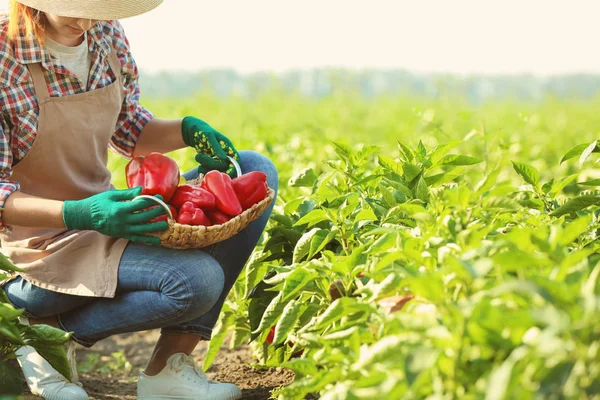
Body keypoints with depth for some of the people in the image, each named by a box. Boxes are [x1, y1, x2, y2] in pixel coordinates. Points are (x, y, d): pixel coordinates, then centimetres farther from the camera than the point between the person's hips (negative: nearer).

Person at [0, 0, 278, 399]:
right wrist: (81, 214, -32)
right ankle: (48, 331, -4)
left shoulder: (107, 35, 1)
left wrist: (190, 131, -5)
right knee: (197, 280, -30)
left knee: (256, 171, -3)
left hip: (110, 212, 8)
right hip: (47, 236, -8)